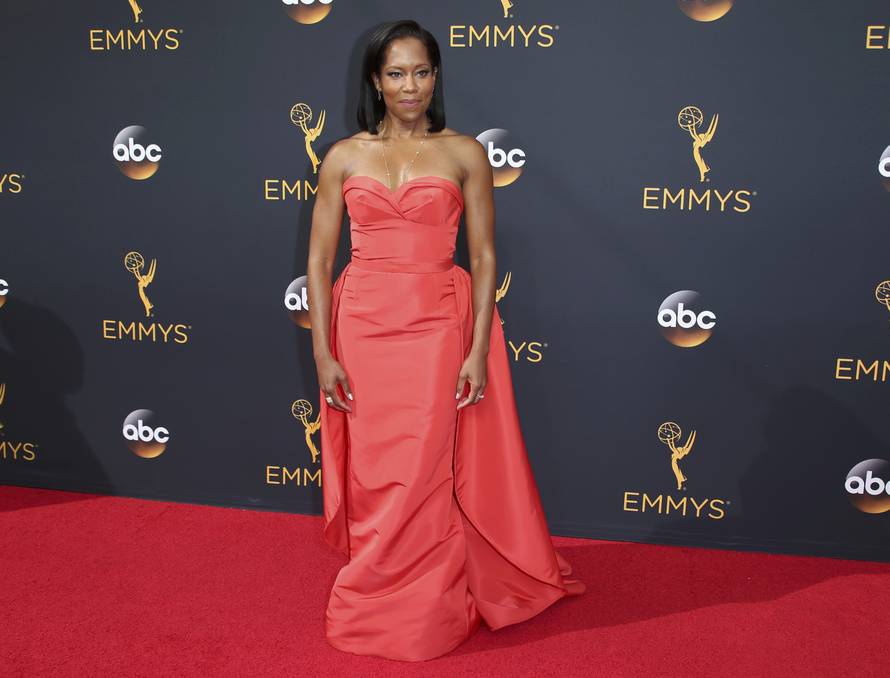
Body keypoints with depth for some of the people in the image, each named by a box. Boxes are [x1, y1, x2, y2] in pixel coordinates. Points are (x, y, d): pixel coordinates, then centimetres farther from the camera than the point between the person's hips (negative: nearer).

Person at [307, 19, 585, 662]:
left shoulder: (464, 153, 2)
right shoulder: (345, 156, 6)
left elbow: (483, 256, 0)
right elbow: (319, 259, 5)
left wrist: (478, 351, -7)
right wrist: (322, 352, -2)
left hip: (439, 327, -1)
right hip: (363, 327, 2)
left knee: (425, 476, 1)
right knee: (372, 475, 8)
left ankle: (425, 615, 20)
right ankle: (373, 607, 28)